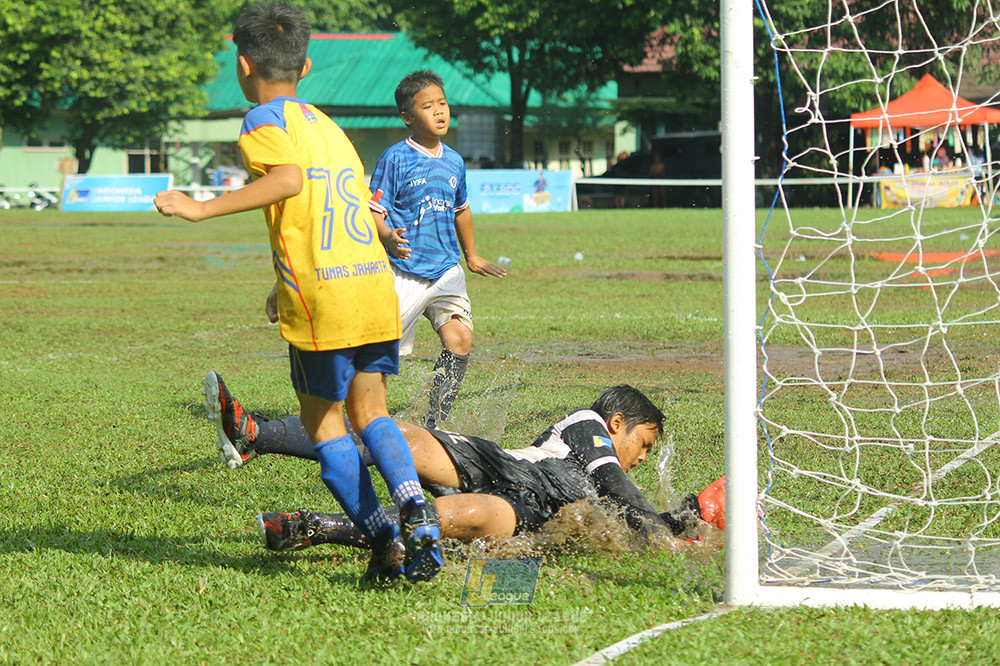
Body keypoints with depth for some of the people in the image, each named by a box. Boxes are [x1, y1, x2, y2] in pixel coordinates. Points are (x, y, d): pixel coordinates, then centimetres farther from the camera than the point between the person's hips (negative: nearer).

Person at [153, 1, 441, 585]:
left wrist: (204, 208, -21)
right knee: (370, 412, 14)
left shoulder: (265, 120, -2)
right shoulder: (326, 124, 22)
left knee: (324, 423, 8)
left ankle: (384, 539, 0)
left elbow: (289, 180, -22)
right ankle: (415, 508, -11)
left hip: (321, 297, -6)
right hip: (376, 286, 6)